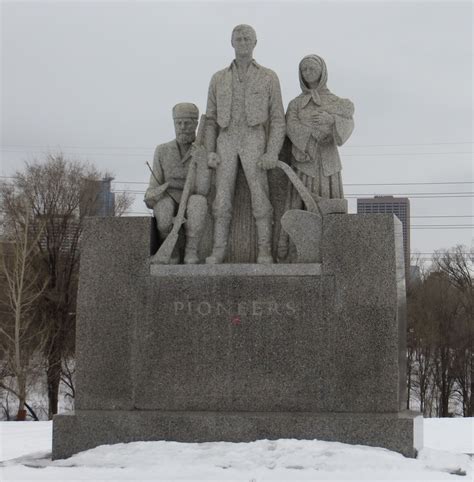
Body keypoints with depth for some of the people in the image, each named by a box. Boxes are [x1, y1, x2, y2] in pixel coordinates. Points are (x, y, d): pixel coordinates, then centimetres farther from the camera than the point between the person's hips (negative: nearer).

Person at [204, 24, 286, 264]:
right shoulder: (218, 78, 12)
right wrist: (210, 152, 0)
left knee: (259, 198, -10)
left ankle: (264, 252, -6)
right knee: (223, 199, -5)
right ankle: (218, 251, -1)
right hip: (226, 143, 2)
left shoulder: (269, 77, 5)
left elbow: (277, 120, 1)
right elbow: (211, 119, 13)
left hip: (254, 143, -2)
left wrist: (272, 153, -12)